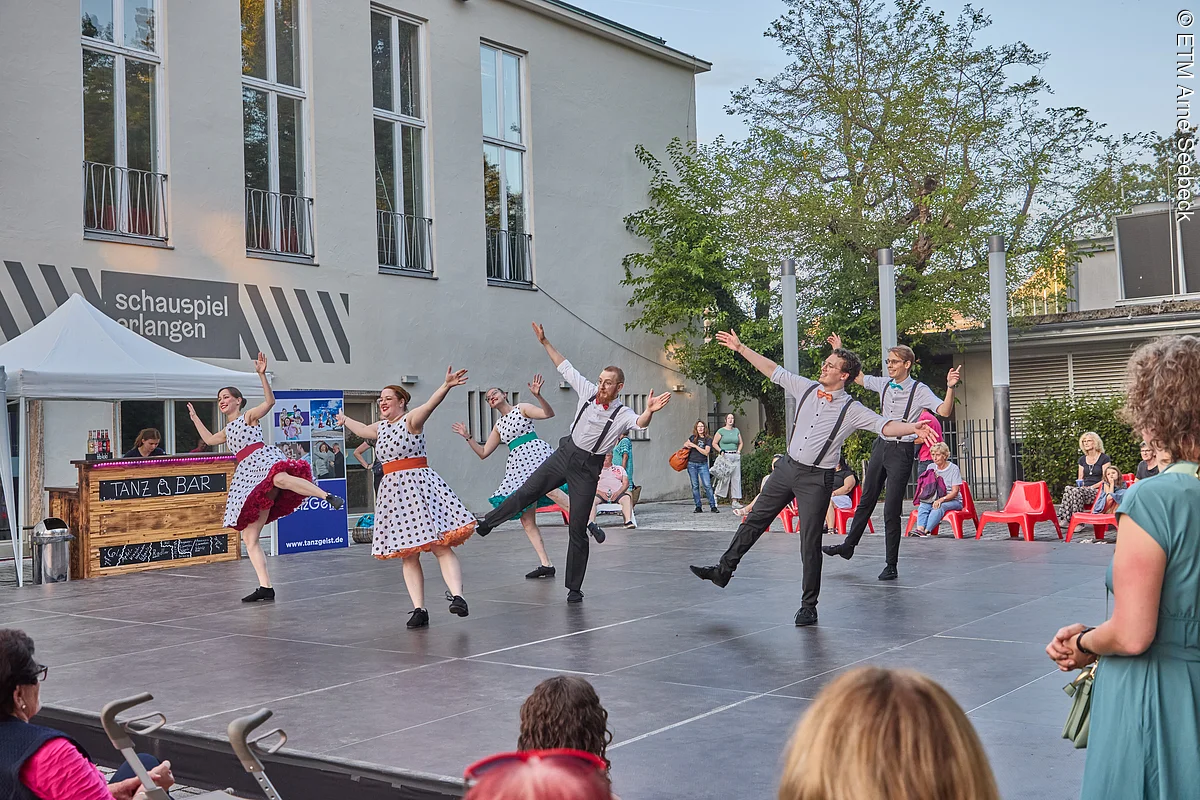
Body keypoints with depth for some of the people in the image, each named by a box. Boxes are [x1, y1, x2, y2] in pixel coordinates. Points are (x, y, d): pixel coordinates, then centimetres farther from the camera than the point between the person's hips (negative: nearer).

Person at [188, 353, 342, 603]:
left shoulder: (249, 416, 11)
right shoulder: (228, 430, 32)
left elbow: (270, 401, -7)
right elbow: (209, 440, 49)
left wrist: (262, 375, -17)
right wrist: (195, 417, 53)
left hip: (262, 459, -7)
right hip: (246, 475, 7)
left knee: (281, 478, -48)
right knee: (249, 537, -2)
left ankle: (328, 496, -53)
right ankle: (265, 587, -3)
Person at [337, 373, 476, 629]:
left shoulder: (411, 420, -3)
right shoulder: (381, 427, 18)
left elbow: (430, 404, -23)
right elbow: (361, 429, 41)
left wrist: (446, 386, -42)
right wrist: (344, 420, 60)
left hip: (418, 484, -7)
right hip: (393, 490, 7)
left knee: (442, 547, -15)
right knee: (408, 556, 1)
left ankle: (457, 597, -25)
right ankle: (419, 610, 0)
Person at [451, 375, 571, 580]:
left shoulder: (522, 408, 8)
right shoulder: (498, 426, 25)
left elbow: (549, 413, -8)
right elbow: (483, 453, 26)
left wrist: (538, 395, -22)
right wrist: (468, 437, 17)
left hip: (535, 451, -7)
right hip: (518, 464, 7)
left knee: (549, 488, -40)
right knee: (526, 520, -2)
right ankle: (546, 565, -2)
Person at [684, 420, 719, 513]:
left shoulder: (708, 439, 1)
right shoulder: (693, 437, 9)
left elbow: (706, 452, -10)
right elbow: (685, 444, 24)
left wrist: (695, 446, -12)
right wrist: (687, 445, 1)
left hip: (703, 464, -2)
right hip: (692, 464, 2)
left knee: (707, 485, -9)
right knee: (695, 486, 2)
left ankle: (713, 506, -6)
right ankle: (698, 506, 7)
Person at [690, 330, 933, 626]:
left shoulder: (852, 410, -10)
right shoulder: (806, 388, 4)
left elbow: (885, 425, -20)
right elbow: (773, 370, 10)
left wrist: (913, 427, -39)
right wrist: (740, 348, 12)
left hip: (816, 479, -5)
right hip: (787, 468, 5)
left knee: (810, 544, 0)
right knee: (754, 520, 13)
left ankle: (808, 606, 12)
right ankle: (724, 570, 27)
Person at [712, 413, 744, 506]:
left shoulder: (736, 431, 13)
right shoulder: (721, 431, 0)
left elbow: (740, 443, 24)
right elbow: (714, 443, 3)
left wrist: (738, 451, 9)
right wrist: (721, 451, -9)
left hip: (735, 456, 5)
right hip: (725, 456, -5)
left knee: (736, 478, 1)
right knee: (725, 477, -11)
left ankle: (734, 501, 3)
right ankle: (716, 496, 5)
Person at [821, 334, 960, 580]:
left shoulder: (919, 391, -11)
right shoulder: (883, 384, 5)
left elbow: (944, 411, -23)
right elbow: (858, 377, 22)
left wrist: (950, 387, -39)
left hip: (901, 451, -6)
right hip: (881, 446, 6)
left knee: (892, 511, -4)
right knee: (866, 500, 18)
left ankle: (891, 565, 6)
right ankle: (848, 545, 32)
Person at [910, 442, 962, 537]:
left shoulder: (953, 468, -3)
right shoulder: (930, 467, 13)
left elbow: (955, 492, -9)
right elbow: (923, 486, 15)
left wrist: (941, 499, -25)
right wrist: (922, 496, -8)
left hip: (952, 500, -4)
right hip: (932, 500, 4)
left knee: (939, 507, -37)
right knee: (923, 506, -29)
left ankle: (926, 531, -53)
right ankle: (920, 528, -52)